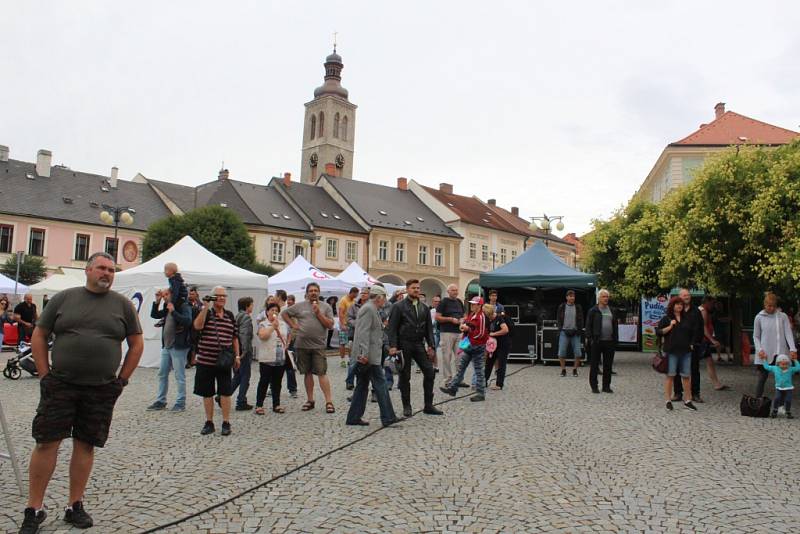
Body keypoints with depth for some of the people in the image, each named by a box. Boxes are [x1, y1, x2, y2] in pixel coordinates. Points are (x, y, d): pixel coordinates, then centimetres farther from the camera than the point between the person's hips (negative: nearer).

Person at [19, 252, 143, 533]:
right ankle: (34, 509, 14)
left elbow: (137, 344, 8)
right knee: (46, 443, 1)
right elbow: (39, 336, 6)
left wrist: (121, 379, 3)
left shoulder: (123, 304, 4)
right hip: (60, 385, 0)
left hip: (102, 390, 1)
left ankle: (75, 506, 21)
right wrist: (45, 374, -1)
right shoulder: (63, 298, 3)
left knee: (85, 445, 8)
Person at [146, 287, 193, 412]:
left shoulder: (184, 307, -10)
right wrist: (157, 301, 9)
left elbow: (188, 321, -24)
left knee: (179, 376, -1)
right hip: (166, 346, 9)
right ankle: (160, 402, 24)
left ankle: (180, 403, 6)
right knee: (162, 374, 14)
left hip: (178, 347, -9)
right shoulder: (167, 309, 14)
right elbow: (154, 315, 21)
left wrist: (173, 311, -24)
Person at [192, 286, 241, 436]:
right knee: (207, 393, 8)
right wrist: (206, 307, -21)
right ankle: (209, 423, 20)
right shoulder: (205, 312, 0)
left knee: (225, 392, 1)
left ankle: (226, 423, 11)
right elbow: (197, 326, -21)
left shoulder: (230, 315, 9)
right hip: (206, 360, -1)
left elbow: (235, 337, 14)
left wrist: (237, 356, 10)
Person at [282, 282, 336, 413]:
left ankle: (329, 401, -5)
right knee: (307, 373, 11)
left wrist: (318, 313, -11)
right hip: (302, 345, 2)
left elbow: (330, 325, -3)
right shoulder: (300, 306, 6)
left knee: (322, 373, -7)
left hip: (318, 346, -2)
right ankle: (310, 400, 21)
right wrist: (293, 325, 5)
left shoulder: (325, 307, 4)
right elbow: (284, 313, 16)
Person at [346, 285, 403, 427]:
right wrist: (364, 354, -25)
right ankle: (388, 417, -3)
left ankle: (354, 417, 16)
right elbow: (363, 333, -21)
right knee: (380, 384, -6)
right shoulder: (368, 309, -14)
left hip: (369, 356, 10)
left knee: (362, 386, 12)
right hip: (369, 356, -10)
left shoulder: (371, 309, 18)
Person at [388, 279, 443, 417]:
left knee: (429, 372, -2)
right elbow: (392, 327, -7)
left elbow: (428, 328, 13)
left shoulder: (424, 308, 12)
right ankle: (407, 407, 15)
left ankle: (428, 405, 9)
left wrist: (430, 346, 5)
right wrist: (393, 346, -15)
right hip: (404, 345, -4)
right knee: (405, 376, 3)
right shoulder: (398, 306, -3)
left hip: (419, 344, 4)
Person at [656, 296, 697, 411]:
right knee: (670, 375, 0)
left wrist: (691, 344, 13)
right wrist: (670, 327, -13)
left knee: (686, 376, 4)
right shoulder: (666, 318, 2)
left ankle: (687, 400, 13)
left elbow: (692, 332, 23)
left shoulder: (687, 319, 14)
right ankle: (668, 400, 7)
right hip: (671, 351, -4)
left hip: (686, 351, 4)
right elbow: (658, 332, -3)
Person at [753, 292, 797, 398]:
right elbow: (756, 336, 7)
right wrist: (759, 350, -8)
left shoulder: (783, 316, 4)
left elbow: (788, 333, -3)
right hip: (765, 354, -1)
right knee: (762, 378, 2)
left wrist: (792, 349, -16)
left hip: (781, 353, 1)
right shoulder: (759, 318, 3)